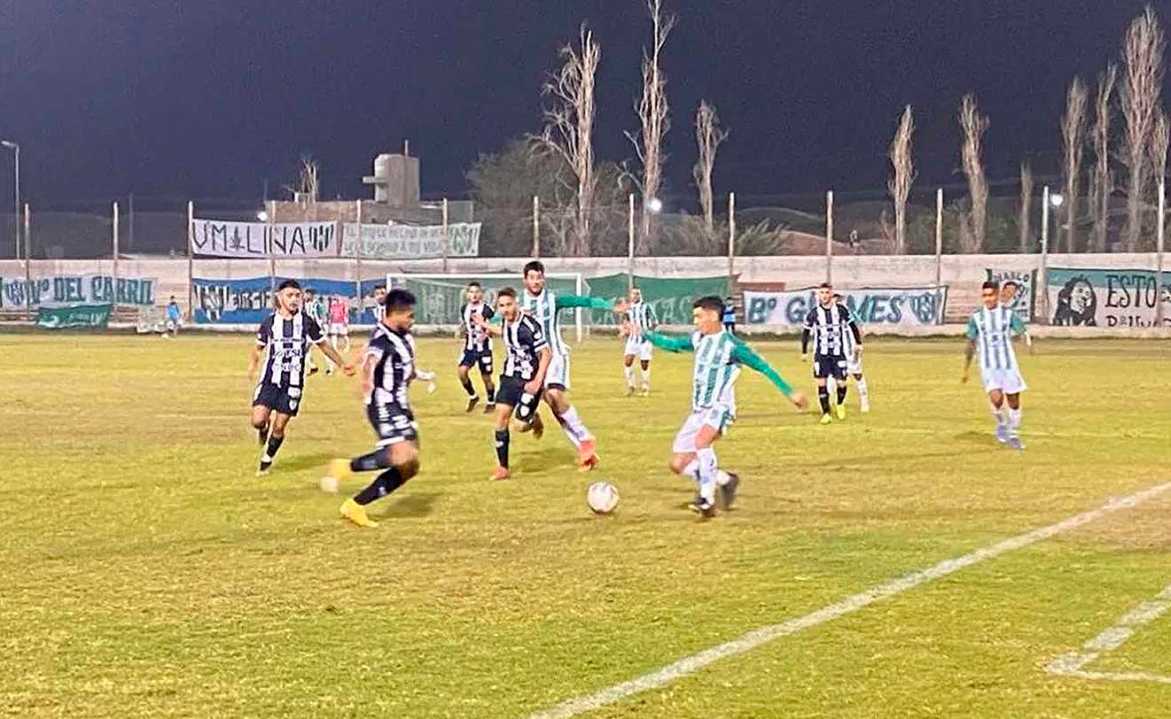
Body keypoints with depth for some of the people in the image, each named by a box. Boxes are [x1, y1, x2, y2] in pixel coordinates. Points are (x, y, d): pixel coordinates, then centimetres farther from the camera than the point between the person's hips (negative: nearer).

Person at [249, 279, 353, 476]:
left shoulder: (307, 323, 0)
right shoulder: (270, 322, 2)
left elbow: (323, 345, 14)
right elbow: (259, 346, 18)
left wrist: (342, 364, 13)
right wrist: (253, 364, 5)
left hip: (293, 384, 0)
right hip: (270, 380, 0)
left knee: (279, 426, -2)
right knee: (258, 420, -14)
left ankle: (266, 461, 21)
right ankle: (264, 430, 24)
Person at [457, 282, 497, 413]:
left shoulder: (486, 310, -13)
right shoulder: (464, 309, 3)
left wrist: (486, 334, -26)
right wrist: (462, 331, 2)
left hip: (483, 347, -4)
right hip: (469, 347, 4)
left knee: (486, 377, 4)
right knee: (462, 371, -13)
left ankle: (491, 402, 26)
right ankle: (473, 396, 10)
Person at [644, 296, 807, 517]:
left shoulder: (730, 344, -12)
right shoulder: (698, 339, 8)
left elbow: (763, 367, -11)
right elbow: (673, 344, 23)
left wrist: (790, 392, -12)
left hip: (719, 408, -8)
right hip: (698, 410, 8)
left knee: (701, 440, -37)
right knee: (679, 464, 2)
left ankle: (707, 499, -29)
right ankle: (726, 480, 21)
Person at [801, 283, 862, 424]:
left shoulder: (841, 310, -3)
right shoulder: (814, 313, -3)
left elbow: (852, 325, 11)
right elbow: (805, 331, 8)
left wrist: (858, 343, 13)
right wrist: (804, 352, 9)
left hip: (838, 353, 0)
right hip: (821, 354, 0)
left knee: (841, 383, -4)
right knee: (822, 383, -7)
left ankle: (840, 404, 27)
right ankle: (825, 413, 2)